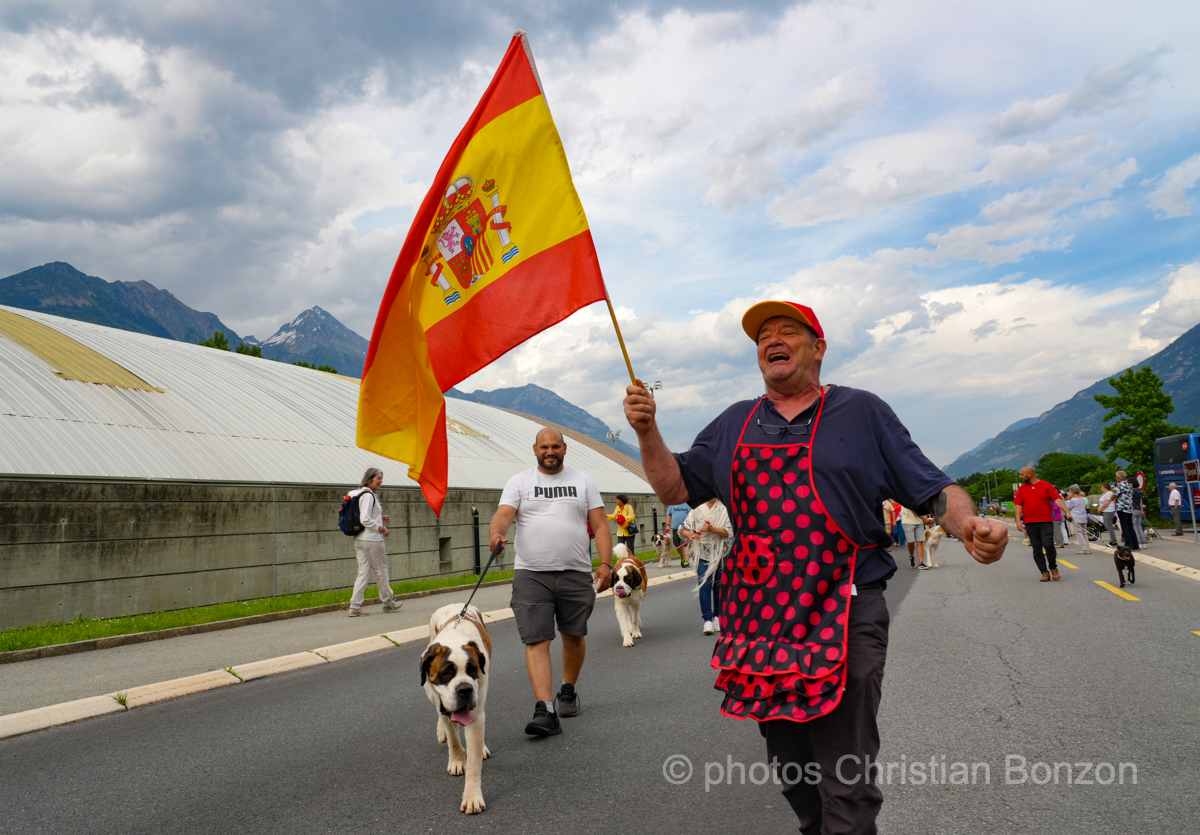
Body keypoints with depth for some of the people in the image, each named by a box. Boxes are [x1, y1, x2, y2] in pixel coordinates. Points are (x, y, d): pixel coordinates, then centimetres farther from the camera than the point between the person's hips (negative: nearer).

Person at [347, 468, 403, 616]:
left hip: (360, 539, 9)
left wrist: (381, 518, 13)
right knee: (381, 571, 6)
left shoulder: (367, 494, 14)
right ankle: (388, 602, 19)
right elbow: (365, 520, -22)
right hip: (372, 540, -9)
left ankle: (355, 606, 2)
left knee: (363, 571, 7)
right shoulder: (368, 495, -16)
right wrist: (382, 528, -13)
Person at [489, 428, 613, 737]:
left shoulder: (583, 482, 10)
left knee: (574, 637, 13)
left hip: (576, 574, 2)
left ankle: (568, 691, 36)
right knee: (536, 640, -9)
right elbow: (503, 514, -9)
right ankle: (545, 710, -10)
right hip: (531, 575, -2)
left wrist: (605, 563, -6)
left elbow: (600, 526, 6)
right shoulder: (519, 482, 7)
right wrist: (496, 533, -32)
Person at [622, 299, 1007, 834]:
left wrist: (969, 526, -19)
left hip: (845, 617, -3)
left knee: (846, 783, -2)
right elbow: (674, 488, 14)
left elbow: (933, 491, 3)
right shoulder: (734, 425, 14)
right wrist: (647, 432, -3)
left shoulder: (862, 411, 5)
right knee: (789, 769, 16)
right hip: (759, 621, 4)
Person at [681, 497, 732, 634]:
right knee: (704, 585, -8)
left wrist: (712, 529, -23)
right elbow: (684, 529, 8)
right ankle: (708, 619, -5)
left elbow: (729, 532, -10)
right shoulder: (697, 509, 6)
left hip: (720, 553, -1)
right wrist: (689, 533, -14)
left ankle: (718, 617, 22)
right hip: (702, 552, 1)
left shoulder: (725, 509, -2)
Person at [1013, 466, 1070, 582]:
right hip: (1030, 523, 3)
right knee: (1037, 549, 3)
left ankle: (1053, 568, 7)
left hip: (1046, 521, -3)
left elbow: (1057, 499, -3)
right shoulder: (1022, 488, 12)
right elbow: (1018, 505, 8)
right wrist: (1018, 520, -3)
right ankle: (1044, 572, 9)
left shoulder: (1046, 485, 3)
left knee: (1048, 545, -15)